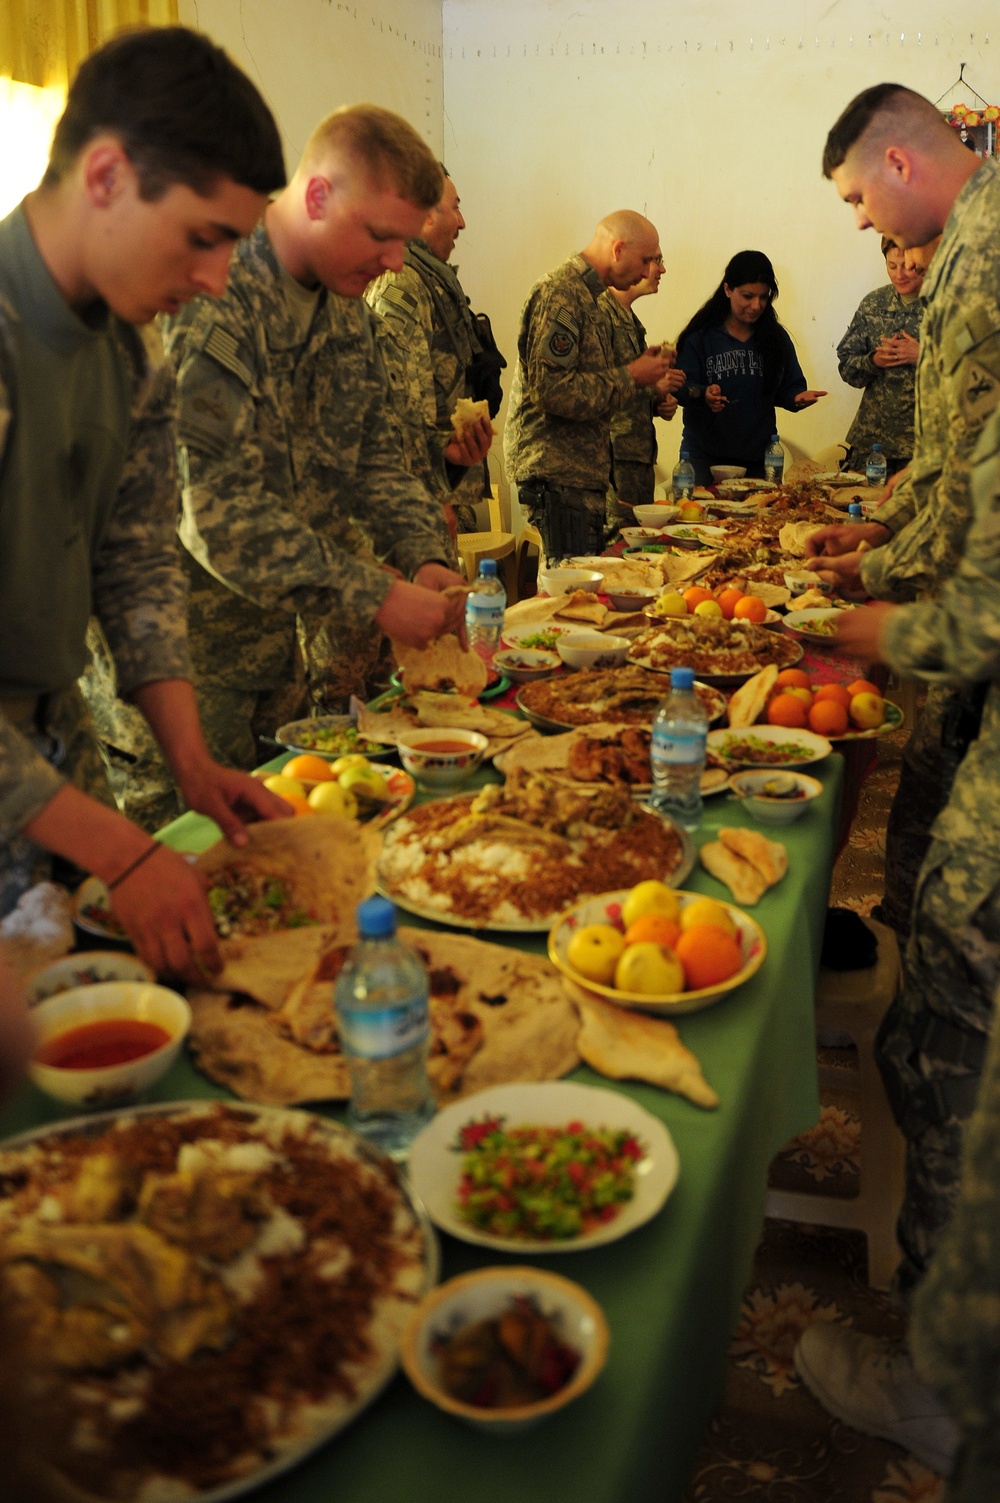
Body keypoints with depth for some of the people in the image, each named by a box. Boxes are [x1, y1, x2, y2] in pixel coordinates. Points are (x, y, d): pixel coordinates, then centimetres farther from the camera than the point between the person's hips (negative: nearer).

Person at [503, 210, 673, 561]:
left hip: (582, 471, 10)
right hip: (557, 472, -10)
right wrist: (630, 377, -15)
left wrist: (639, 366, 11)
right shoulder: (560, 294, -13)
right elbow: (551, 390, -23)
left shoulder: (587, 294, 19)